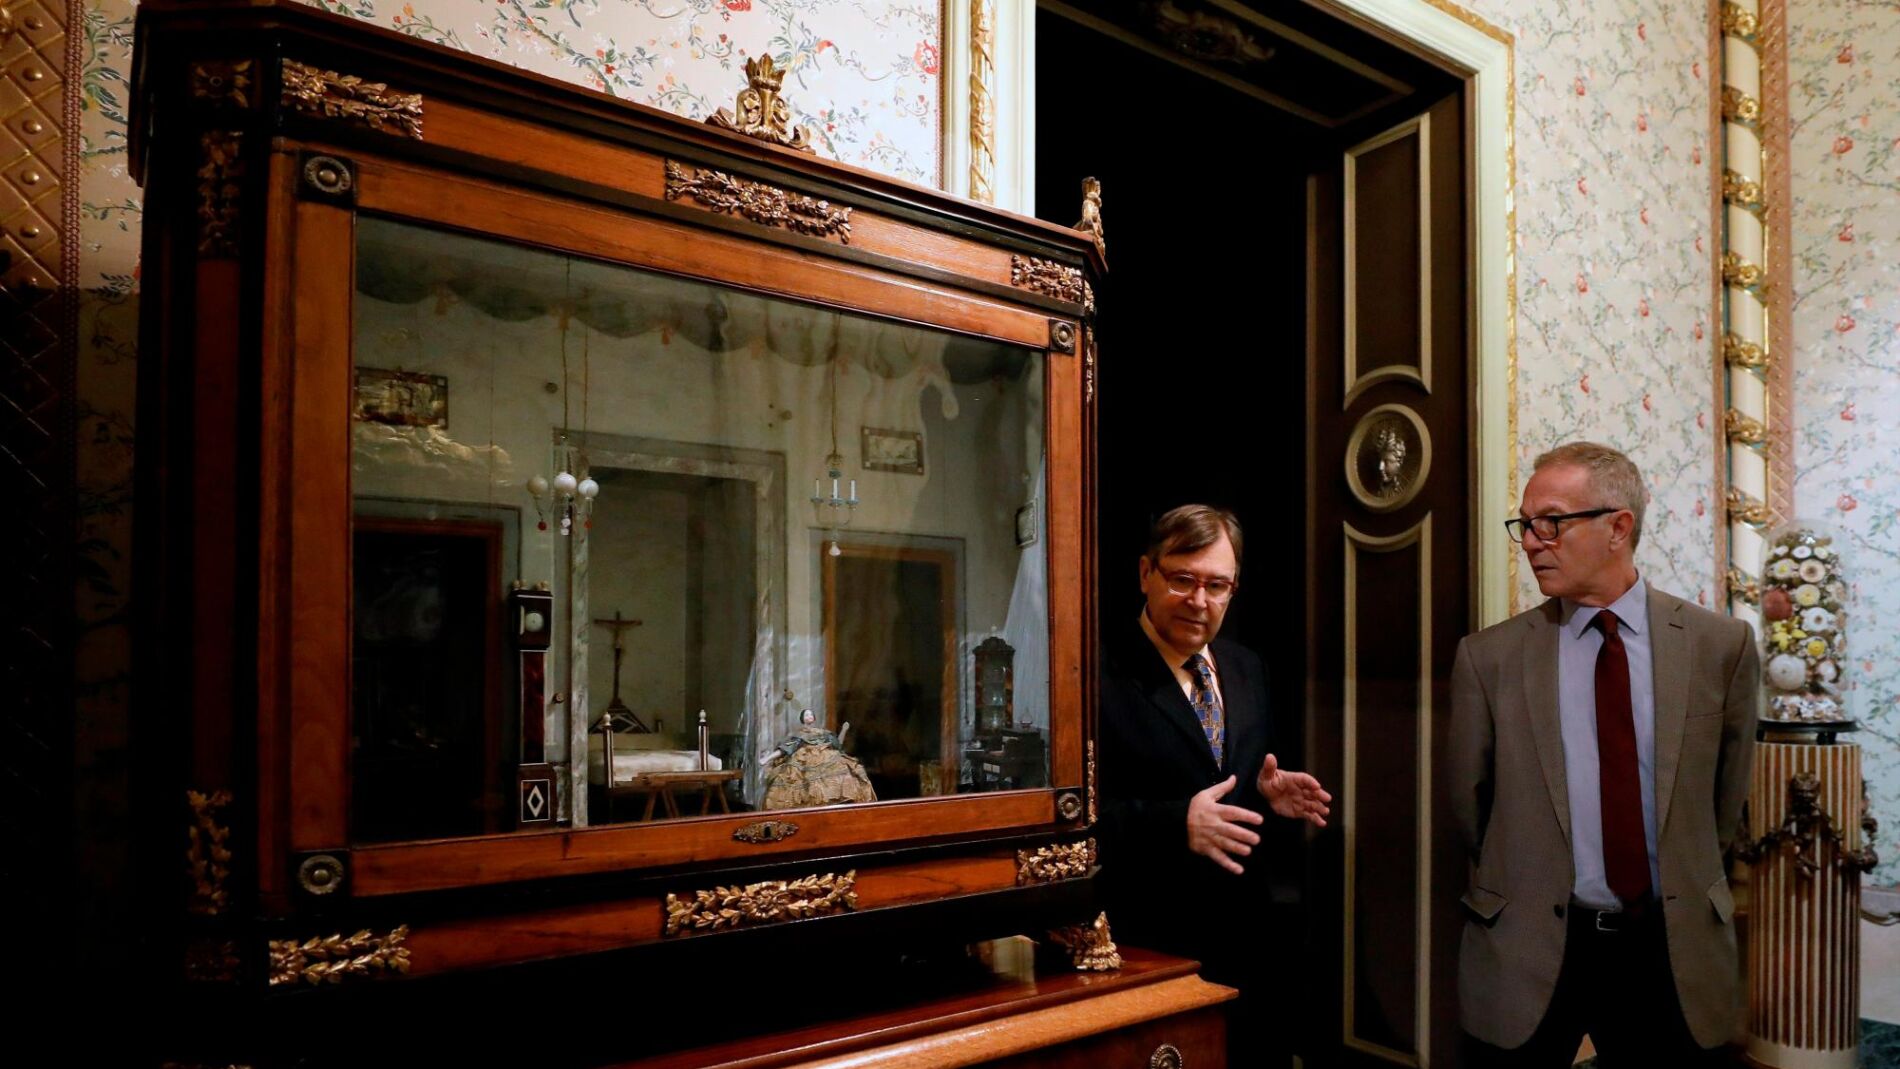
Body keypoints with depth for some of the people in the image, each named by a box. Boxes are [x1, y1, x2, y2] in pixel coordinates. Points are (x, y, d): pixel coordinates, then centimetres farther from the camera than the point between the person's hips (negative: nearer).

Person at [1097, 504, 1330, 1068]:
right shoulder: (1101, 673, -15)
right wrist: (1177, 824, -29)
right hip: (1150, 958, -6)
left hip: (1249, 945, 7)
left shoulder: (1247, 669, 10)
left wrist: (1270, 792, -3)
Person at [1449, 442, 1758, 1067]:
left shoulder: (1721, 645, -2)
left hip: (1673, 948, 1)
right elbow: (1469, 802, 4)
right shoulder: (1489, 657, -5)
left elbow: (1725, 795, 9)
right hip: (1528, 952, -1)